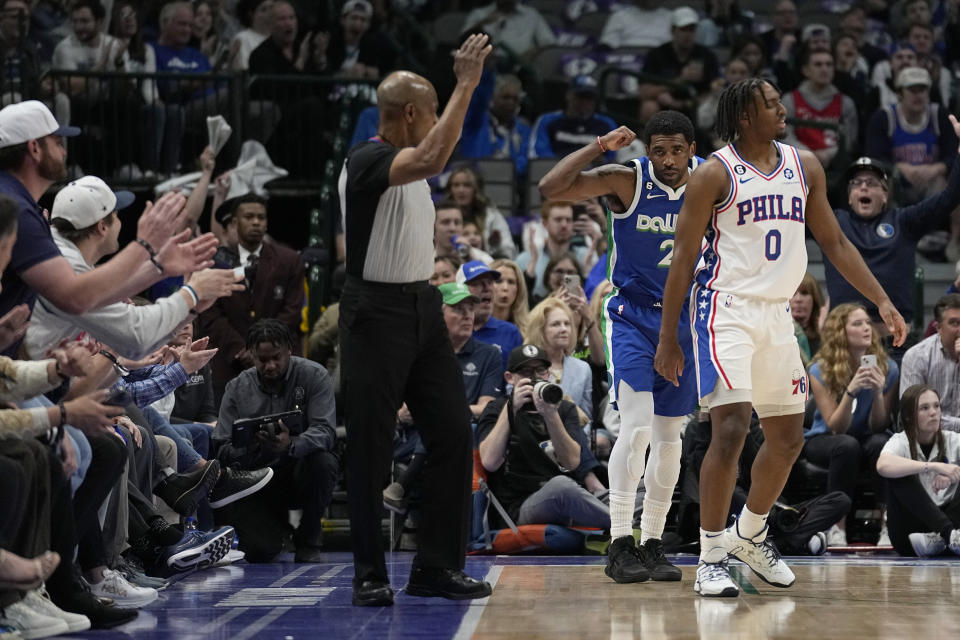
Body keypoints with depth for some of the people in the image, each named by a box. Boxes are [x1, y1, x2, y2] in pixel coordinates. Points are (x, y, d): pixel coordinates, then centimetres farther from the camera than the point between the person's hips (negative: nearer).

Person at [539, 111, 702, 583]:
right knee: (637, 425, -18)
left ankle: (652, 545, 17)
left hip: (685, 319, 4)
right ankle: (619, 545, -15)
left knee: (669, 435, 8)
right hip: (631, 316, -4)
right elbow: (550, 188, -24)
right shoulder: (627, 181, -14)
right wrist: (600, 146, -29)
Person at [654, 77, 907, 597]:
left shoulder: (805, 167, 7)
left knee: (788, 437, 11)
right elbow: (683, 257, -7)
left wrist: (882, 302, 7)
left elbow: (833, 242, 14)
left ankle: (749, 534, 33)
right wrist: (667, 339, -9)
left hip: (777, 312, 7)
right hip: (726, 310, -7)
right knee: (731, 429, -16)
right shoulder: (714, 174, -9)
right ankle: (710, 559, -7)